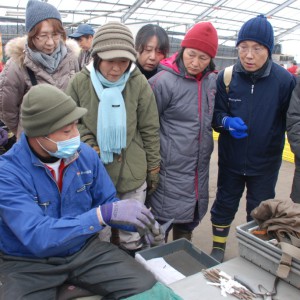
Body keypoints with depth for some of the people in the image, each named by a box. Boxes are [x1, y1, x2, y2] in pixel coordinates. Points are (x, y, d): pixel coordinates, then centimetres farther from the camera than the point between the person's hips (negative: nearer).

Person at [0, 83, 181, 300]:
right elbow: (36, 236, -32)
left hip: (85, 248, 3)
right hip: (28, 262, -2)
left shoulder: (85, 154, -8)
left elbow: (107, 202, 5)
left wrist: (138, 222, -14)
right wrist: (103, 214, -40)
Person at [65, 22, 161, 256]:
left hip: (132, 172, 0)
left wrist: (153, 167, 3)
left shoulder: (139, 83, -10)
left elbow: (150, 130, -2)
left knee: (131, 237, 16)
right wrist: (88, 145, -10)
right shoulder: (80, 82, -8)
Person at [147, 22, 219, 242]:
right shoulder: (164, 81, -15)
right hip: (172, 167, -6)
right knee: (164, 217, 6)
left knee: (190, 218, 20)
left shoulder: (212, 81, 3)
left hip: (201, 166, 6)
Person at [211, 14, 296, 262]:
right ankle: (218, 249, 41)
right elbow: (215, 113, -3)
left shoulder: (285, 80, -15)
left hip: (265, 163, -1)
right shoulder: (226, 77, -10)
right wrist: (226, 122, -23)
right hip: (230, 159, 1)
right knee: (224, 206, 17)